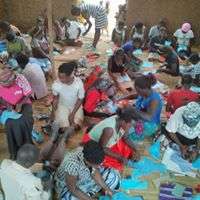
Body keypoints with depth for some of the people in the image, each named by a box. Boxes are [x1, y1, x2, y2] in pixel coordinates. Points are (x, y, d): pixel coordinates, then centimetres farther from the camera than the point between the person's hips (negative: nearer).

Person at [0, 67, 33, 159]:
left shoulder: (20, 78, -20)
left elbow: (28, 94, -11)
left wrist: (20, 104, -23)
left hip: (23, 104, 0)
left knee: (25, 122, -29)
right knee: (10, 124, -28)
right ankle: (14, 151, -9)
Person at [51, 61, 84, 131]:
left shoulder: (79, 83, -27)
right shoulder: (56, 84, -25)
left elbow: (80, 100, -13)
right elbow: (55, 99, -4)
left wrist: (73, 114, -16)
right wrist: (54, 113, -12)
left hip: (76, 106, 0)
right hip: (63, 106, 0)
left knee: (76, 125, -19)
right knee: (64, 127, -17)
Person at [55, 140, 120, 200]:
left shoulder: (91, 155, -24)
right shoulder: (72, 164, -41)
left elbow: (95, 173, -8)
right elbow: (73, 189, -29)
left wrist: (107, 189, -11)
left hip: (86, 178, 6)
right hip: (67, 186, -5)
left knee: (113, 175, -4)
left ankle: (90, 193, 1)